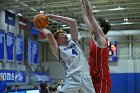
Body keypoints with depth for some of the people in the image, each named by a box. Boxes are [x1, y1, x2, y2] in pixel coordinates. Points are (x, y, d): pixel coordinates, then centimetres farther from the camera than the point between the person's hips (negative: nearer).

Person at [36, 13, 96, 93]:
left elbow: (73, 22, 17)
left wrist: (56, 17, 21)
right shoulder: (58, 50, 7)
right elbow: (49, 34, -8)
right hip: (73, 79, -4)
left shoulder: (73, 42, 21)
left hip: (86, 77, 4)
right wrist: (42, 29, 12)